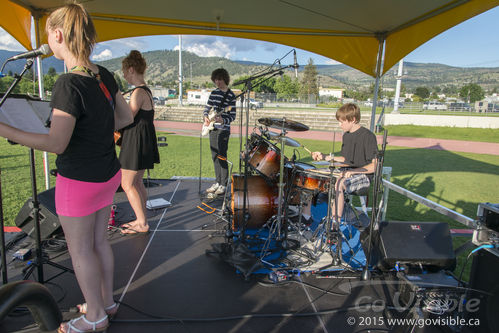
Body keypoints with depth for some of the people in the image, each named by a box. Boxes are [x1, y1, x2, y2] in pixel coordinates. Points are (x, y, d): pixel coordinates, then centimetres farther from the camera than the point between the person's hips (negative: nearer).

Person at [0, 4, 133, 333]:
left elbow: (56, 143, -25)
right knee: (99, 241, 21)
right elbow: (127, 117, 10)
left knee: (80, 250, 11)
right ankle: (107, 301, 39)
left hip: (79, 181, -7)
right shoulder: (104, 75, 0)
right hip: (108, 175, 7)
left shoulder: (69, 84, -22)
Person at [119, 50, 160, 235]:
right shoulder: (146, 90, 12)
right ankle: (141, 219, 26)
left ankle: (142, 224, 5)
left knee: (127, 184, -2)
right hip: (143, 141, 10)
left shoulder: (138, 92, -18)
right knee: (137, 182, 16)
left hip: (137, 143, -10)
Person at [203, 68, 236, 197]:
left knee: (222, 157, -7)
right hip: (212, 128, 7)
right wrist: (206, 117, -2)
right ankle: (218, 182, 21)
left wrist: (223, 120, -26)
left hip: (223, 130, -7)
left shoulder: (231, 95, -6)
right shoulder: (213, 93, 13)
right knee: (214, 157, 11)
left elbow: (232, 116, -9)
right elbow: (207, 108, 18)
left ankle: (223, 185, 2)